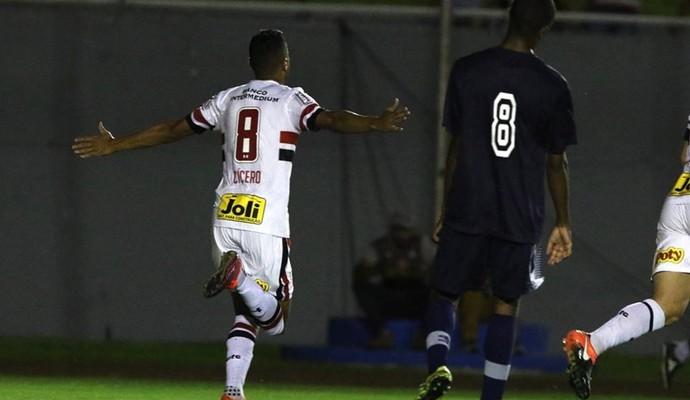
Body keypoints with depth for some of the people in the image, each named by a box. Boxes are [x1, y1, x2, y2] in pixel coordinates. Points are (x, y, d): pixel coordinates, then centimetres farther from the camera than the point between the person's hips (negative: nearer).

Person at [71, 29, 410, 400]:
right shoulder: (290, 100, 2)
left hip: (226, 218, 5)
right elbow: (329, 119, -17)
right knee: (274, 319, 3)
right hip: (267, 222, -5)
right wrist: (377, 124, -31)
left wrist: (113, 146, 33)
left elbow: (171, 130, 22)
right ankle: (240, 277, -27)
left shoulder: (228, 100, 16)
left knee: (246, 313, 15)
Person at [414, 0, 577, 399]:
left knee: (445, 292, 12)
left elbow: (456, 146, 4)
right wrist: (563, 224, 13)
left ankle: (438, 365, -14)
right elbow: (557, 163, 3)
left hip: (467, 211, 0)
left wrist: (447, 209, 14)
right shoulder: (552, 85, -3)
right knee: (506, 303, 9)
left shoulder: (467, 71, -1)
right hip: (521, 217, 0)